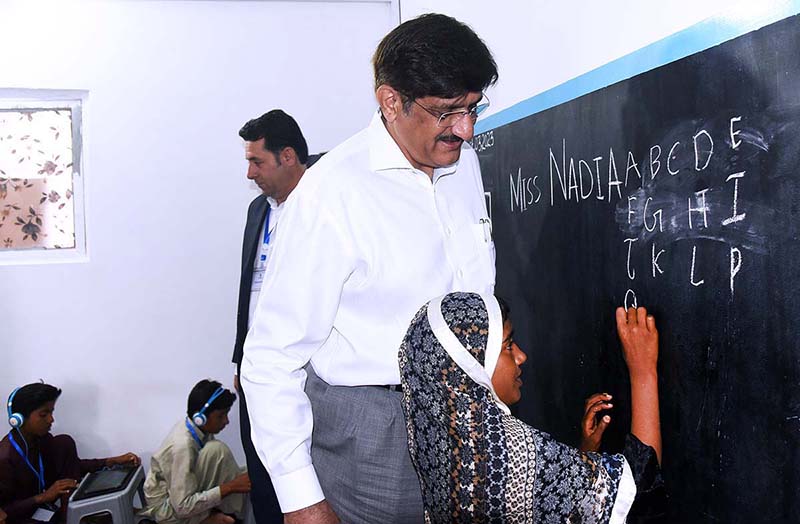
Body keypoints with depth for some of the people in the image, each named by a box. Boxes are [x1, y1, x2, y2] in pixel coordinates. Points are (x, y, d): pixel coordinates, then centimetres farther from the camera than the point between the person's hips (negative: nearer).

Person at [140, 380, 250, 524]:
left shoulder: (199, 429, -8)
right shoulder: (183, 444, -31)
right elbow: (183, 507, -31)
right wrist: (230, 487, -32)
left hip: (183, 492, 8)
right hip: (167, 508, -8)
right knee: (216, 450, -25)